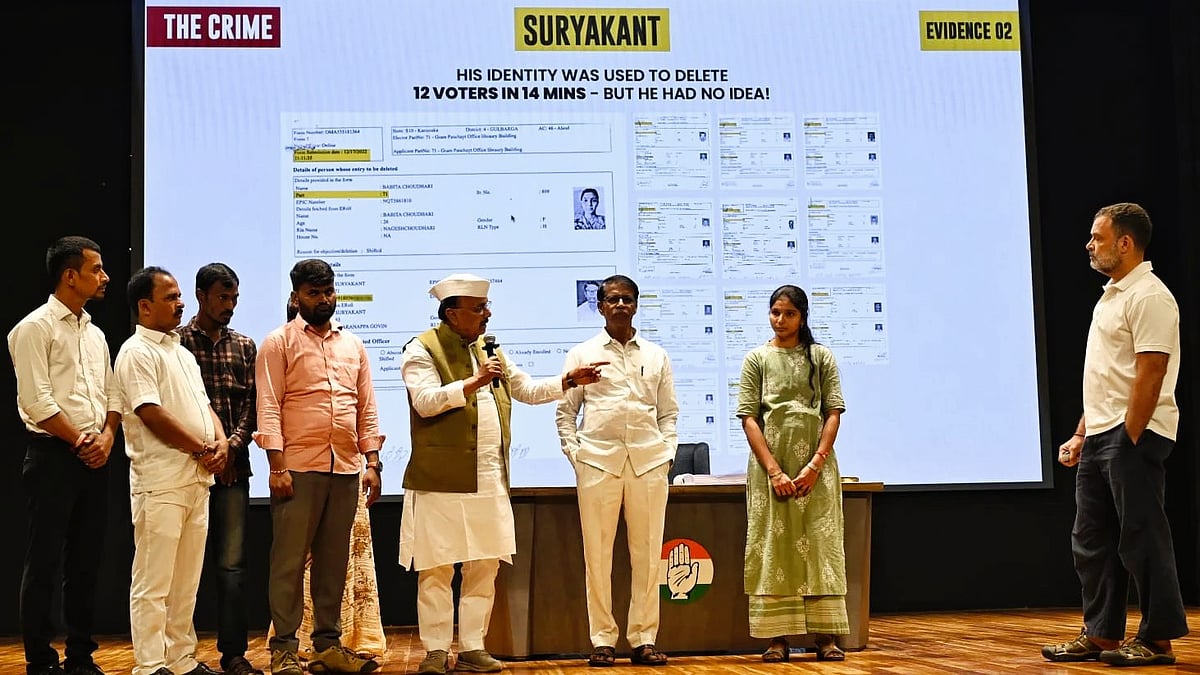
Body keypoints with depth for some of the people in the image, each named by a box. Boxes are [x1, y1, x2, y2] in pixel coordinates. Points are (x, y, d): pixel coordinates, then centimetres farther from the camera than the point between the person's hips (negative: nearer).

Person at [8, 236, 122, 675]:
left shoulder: (95, 334, 16)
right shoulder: (35, 328, -7)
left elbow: (112, 393, 15)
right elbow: (36, 401, -14)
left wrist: (106, 436, -2)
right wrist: (80, 442, -11)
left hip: (94, 458, 7)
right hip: (54, 457, -7)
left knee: (86, 561, 10)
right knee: (44, 562, -2)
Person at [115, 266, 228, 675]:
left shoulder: (182, 353, 20)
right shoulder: (137, 352, -8)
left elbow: (204, 406, 21)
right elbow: (152, 414, -16)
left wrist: (220, 442, 1)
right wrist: (200, 449, -10)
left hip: (197, 477, 9)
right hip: (161, 479, -9)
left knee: (186, 580, 12)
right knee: (154, 580, -5)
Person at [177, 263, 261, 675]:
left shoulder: (244, 346, 13)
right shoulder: (177, 342, 1)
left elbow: (252, 402, 7)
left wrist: (234, 445, -8)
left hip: (234, 467, 3)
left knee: (231, 564, 2)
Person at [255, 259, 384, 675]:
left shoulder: (353, 345, 15)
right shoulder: (279, 343, 1)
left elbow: (367, 408, 14)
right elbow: (268, 407, -5)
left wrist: (373, 463, 6)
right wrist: (277, 466, -13)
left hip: (346, 469, 5)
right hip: (298, 468, -4)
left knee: (333, 561, 9)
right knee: (290, 561, -2)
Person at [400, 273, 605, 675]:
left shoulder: (489, 351, 19)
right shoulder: (422, 350, -3)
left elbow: (527, 390, 24)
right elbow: (426, 401, -17)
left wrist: (569, 381, 12)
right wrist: (475, 382, -21)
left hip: (489, 482, 7)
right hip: (442, 481, -7)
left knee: (484, 566, 7)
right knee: (437, 569, -2)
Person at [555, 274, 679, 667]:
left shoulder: (657, 356, 15)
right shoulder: (582, 354, 9)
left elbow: (668, 413, 16)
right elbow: (565, 411, 9)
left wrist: (667, 453, 4)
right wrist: (574, 454, -1)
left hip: (648, 462, 2)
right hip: (597, 461, -1)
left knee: (647, 553, 2)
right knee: (597, 554, -1)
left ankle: (644, 639, 8)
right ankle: (602, 640, 5)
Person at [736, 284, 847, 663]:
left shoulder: (821, 357, 7)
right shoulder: (757, 359, 5)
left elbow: (834, 412, 1)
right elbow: (748, 418, -2)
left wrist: (815, 465, -11)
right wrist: (773, 470, -12)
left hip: (816, 464, 0)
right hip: (770, 464, 0)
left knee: (819, 543, -1)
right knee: (773, 546, -1)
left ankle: (825, 635, 1)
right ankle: (777, 637, 1)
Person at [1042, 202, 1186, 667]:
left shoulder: (1148, 297, -13)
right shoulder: (1111, 295, 18)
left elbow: (1150, 374, -20)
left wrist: (1129, 440, -21)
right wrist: (1081, 435, 19)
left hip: (1133, 437, -10)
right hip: (1099, 436, 10)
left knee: (1141, 539, -4)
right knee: (1091, 540, 12)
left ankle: (1158, 640, 5)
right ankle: (1100, 635, 20)